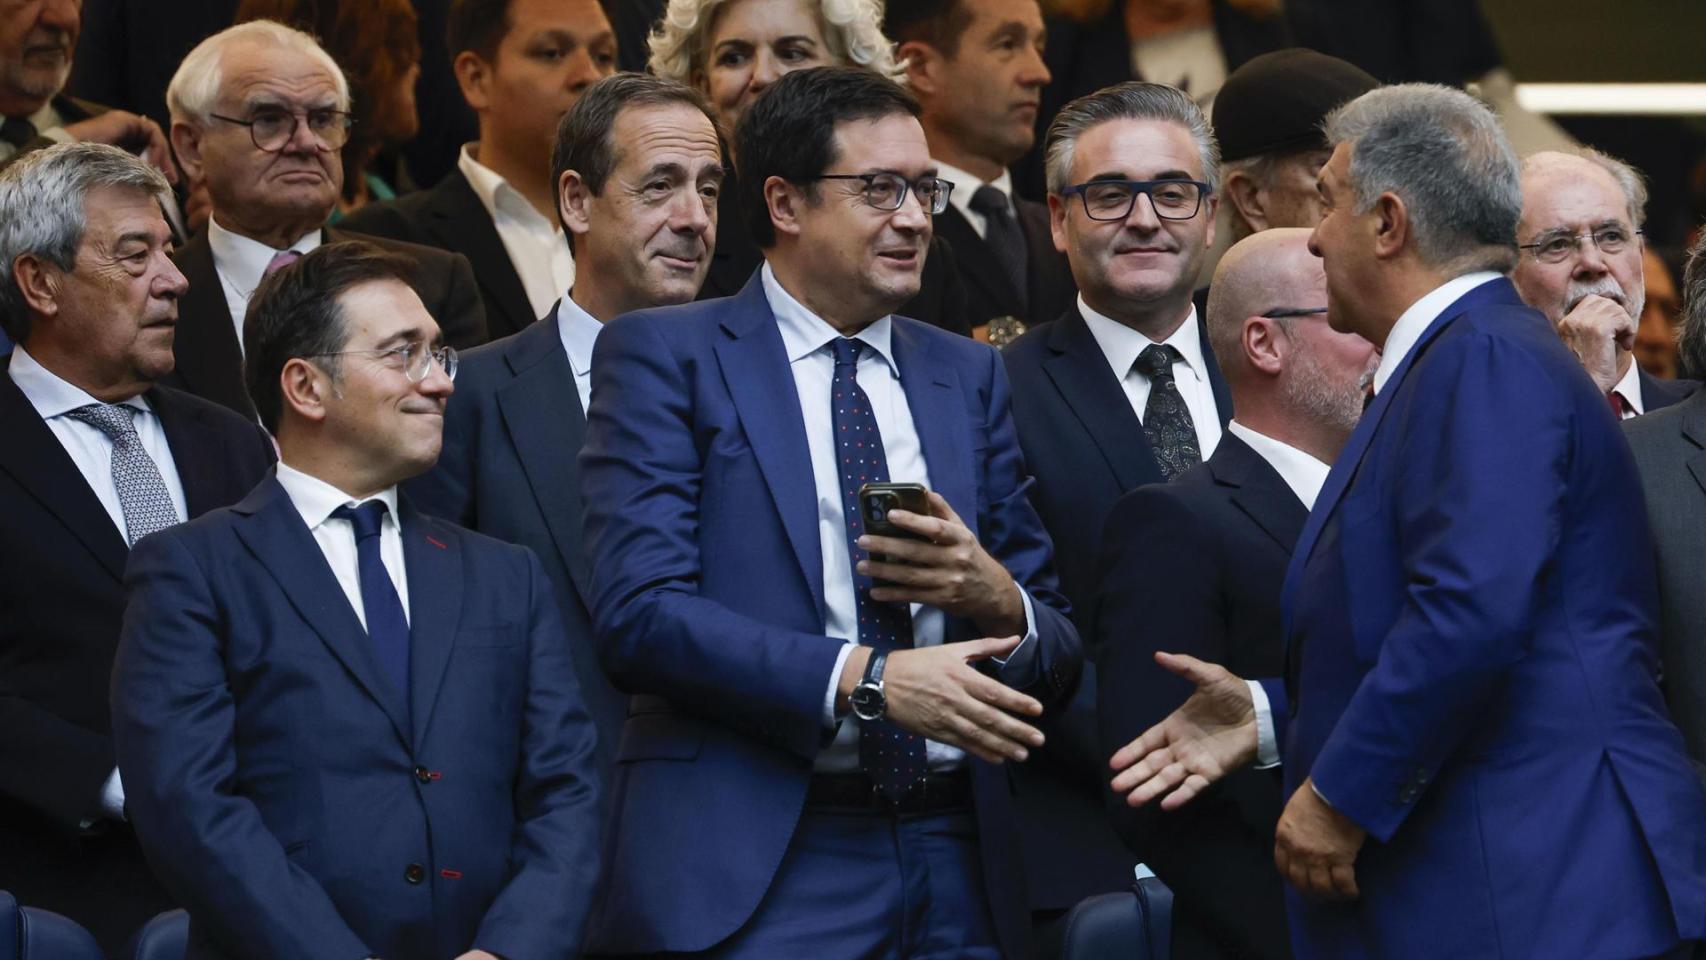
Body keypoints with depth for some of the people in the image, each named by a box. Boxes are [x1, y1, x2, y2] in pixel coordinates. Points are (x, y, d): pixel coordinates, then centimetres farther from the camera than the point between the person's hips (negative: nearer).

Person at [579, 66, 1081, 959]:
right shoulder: (663, 354, 2)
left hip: (954, 871, 4)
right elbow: (639, 610, -12)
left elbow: (1057, 654, 14)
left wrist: (996, 599, -8)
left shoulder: (968, 374, 16)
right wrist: (863, 679, -19)